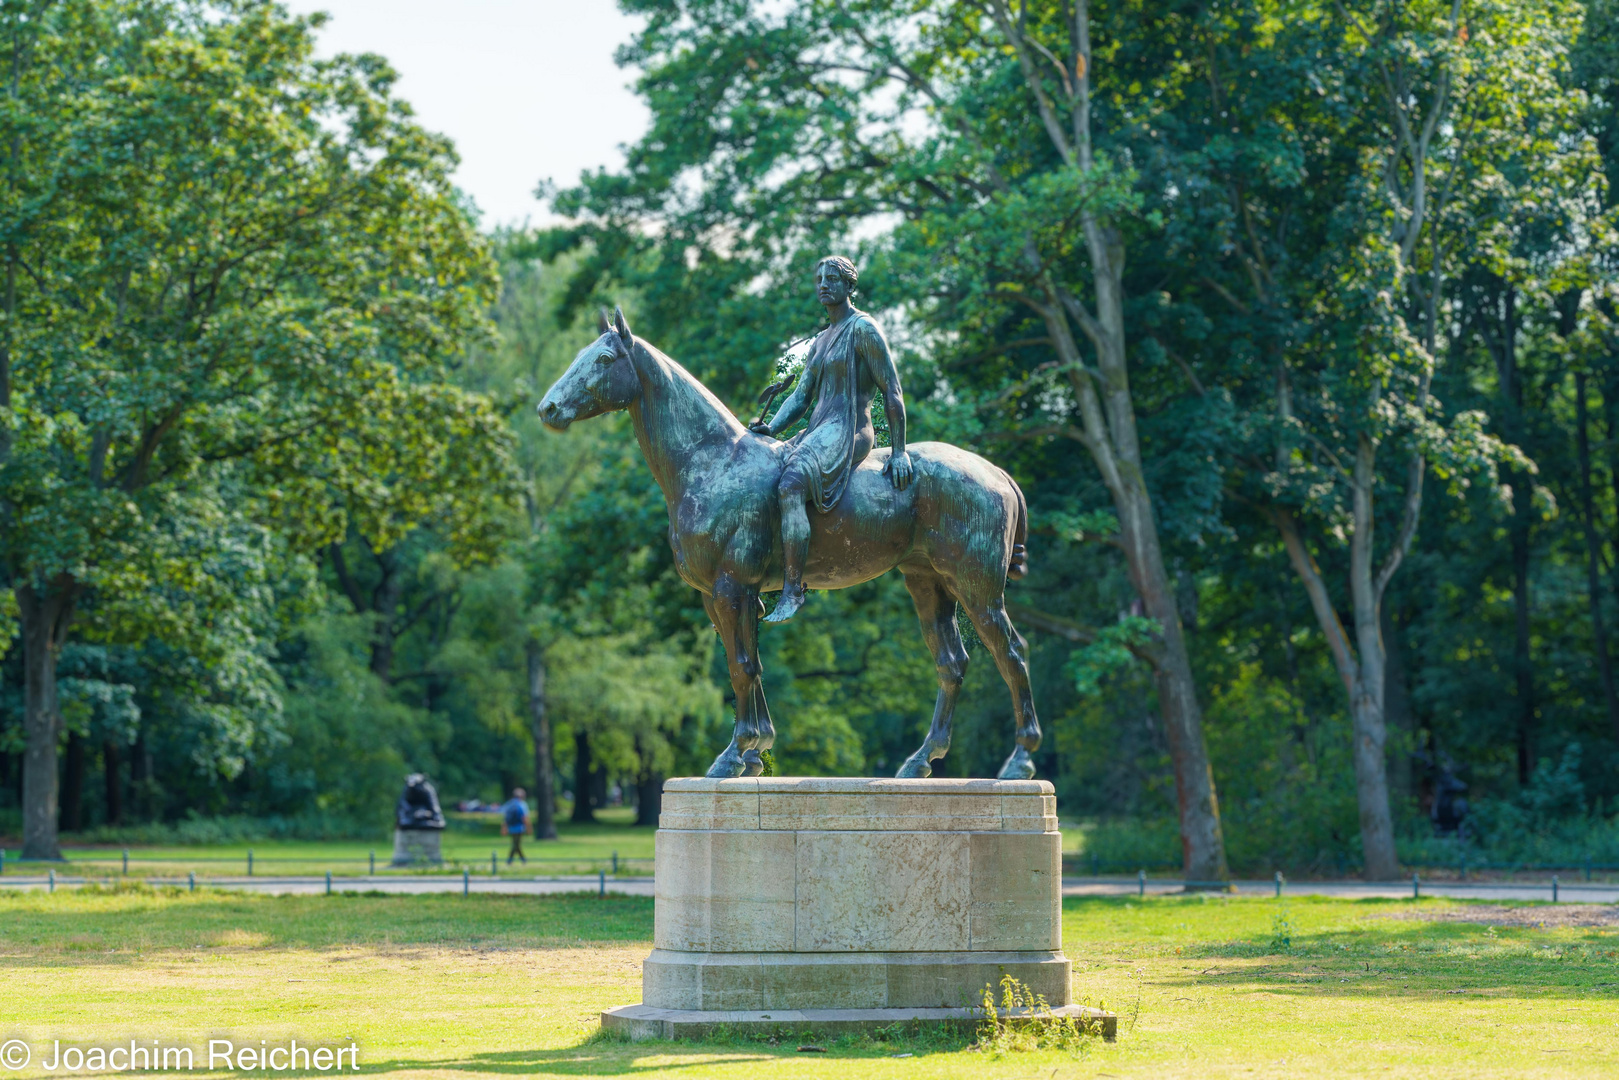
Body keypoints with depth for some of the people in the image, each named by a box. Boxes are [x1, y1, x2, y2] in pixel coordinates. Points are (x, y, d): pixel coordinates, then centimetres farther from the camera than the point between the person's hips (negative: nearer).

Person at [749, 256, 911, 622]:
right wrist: (772, 428, 2)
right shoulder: (821, 340, 22)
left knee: (791, 485, -33)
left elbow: (891, 392, -7)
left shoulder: (863, 329, -4)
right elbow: (801, 396, 20)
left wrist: (899, 452, -11)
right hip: (818, 433, 10)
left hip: (848, 432, -10)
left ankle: (792, 591, -34)